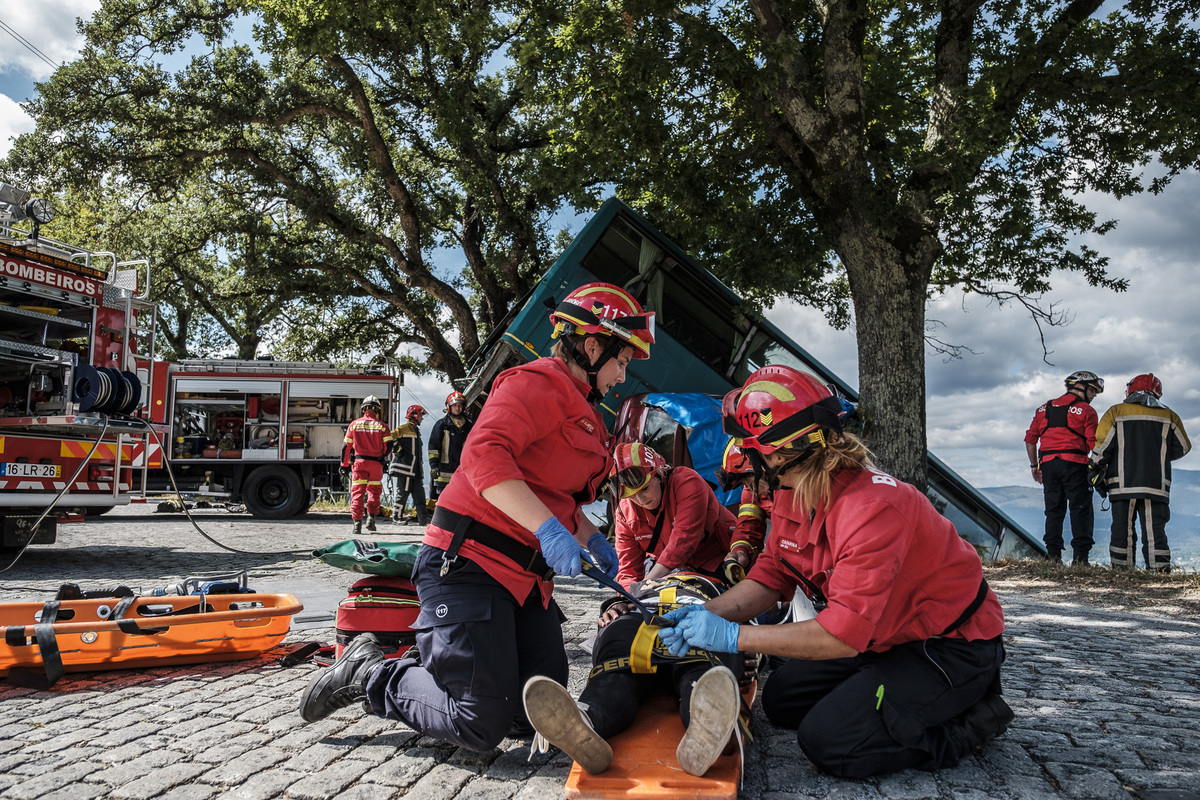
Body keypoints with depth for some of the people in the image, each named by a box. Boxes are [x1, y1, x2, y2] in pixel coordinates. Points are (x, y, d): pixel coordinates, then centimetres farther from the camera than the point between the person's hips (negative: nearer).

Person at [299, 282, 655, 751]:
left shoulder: (581, 411, 22)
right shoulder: (538, 383, -11)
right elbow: (483, 455, -27)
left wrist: (594, 542, 16)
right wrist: (548, 529, -33)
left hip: (525, 577, 10)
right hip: (471, 563, -10)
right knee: (481, 726, -11)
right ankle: (369, 674, 8)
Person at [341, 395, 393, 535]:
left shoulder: (354, 424, 4)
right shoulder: (381, 426, -1)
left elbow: (346, 446, 4)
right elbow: (389, 445, -6)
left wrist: (345, 465, 12)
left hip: (359, 462, 0)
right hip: (376, 463, 0)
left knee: (357, 492, 1)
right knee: (374, 491, 18)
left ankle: (357, 525, -5)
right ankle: (371, 518, 12)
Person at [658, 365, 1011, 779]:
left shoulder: (872, 508, -34)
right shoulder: (791, 497, -5)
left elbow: (845, 633, -37)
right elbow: (771, 575, 2)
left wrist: (733, 636, -34)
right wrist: (710, 612, -17)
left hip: (952, 648, -9)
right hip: (887, 638, 9)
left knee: (826, 740, -18)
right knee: (782, 700, 9)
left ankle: (974, 720, 0)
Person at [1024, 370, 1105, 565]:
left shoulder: (1044, 408, 15)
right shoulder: (1086, 411, 0)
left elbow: (1030, 439, 14)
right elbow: (1093, 444, -7)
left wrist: (1034, 465, 19)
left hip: (1048, 463, 5)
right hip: (1075, 463, -4)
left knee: (1054, 509, 9)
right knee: (1080, 509, 0)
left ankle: (1053, 554, 6)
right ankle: (1080, 555, -4)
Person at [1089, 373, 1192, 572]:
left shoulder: (1115, 413, 3)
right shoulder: (1169, 417, 9)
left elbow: (1102, 446, -3)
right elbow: (1182, 447, 16)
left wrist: (1097, 473, 7)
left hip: (1122, 484, -1)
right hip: (1157, 486, 1)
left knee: (1123, 528, 4)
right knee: (1155, 529, 1)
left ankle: (1122, 567, 4)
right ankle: (1160, 568, -3)